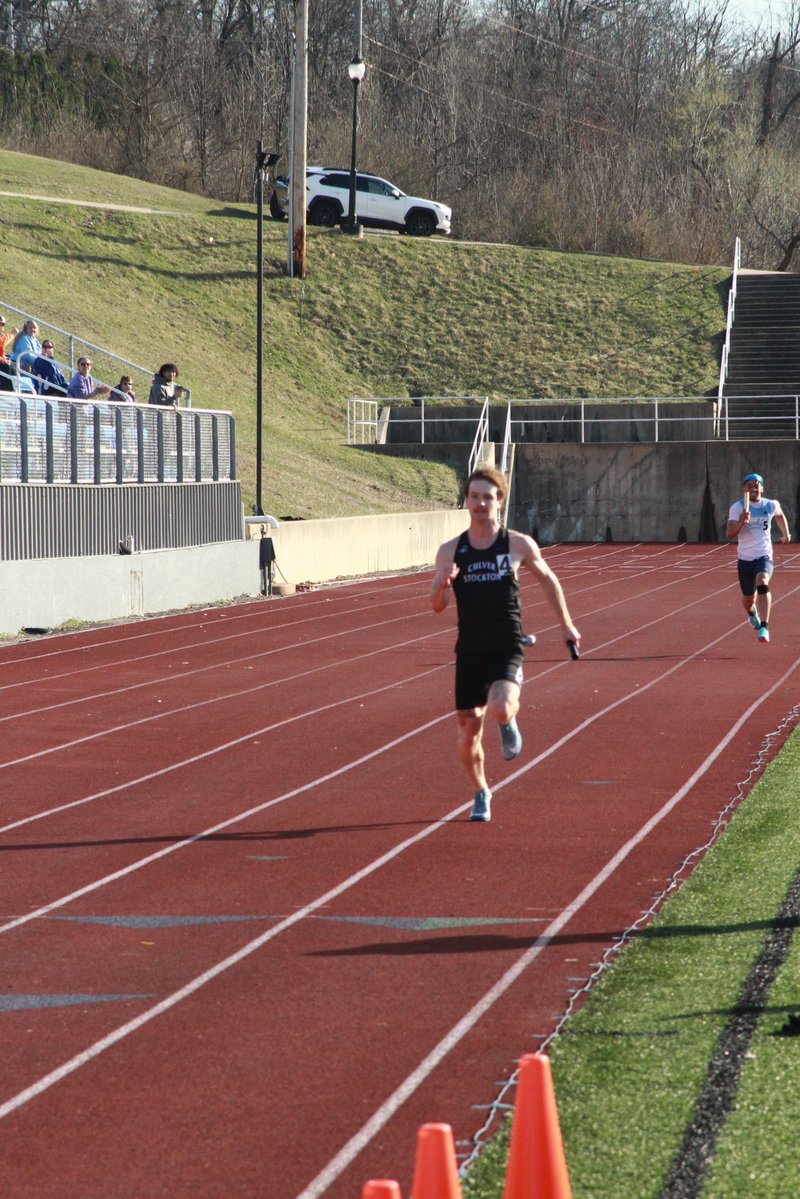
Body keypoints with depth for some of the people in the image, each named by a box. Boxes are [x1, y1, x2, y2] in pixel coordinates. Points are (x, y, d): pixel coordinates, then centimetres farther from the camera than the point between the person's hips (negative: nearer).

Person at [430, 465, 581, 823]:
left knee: (500, 708, -29)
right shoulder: (450, 551, 1)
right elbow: (437, 606, 0)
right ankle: (481, 794, 32)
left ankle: (509, 721, 10)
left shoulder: (519, 545, -2)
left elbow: (548, 580, 14)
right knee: (468, 732, 6)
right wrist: (442, 584, -23)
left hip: (507, 649, -2)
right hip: (469, 651, 2)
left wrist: (566, 625, 19)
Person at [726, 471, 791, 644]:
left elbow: (780, 515, 27)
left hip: (764, 556, -1)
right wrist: (741, 522, -30)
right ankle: (752, 613, 51)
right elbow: (729, 534, -14)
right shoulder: (737, 507, -6)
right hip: (745, 558, 1)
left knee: (762, 583, -31)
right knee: (748, 598, 11)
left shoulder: (771, 505, 1)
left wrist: (786, 533, 21)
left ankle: (764, 627, -32)